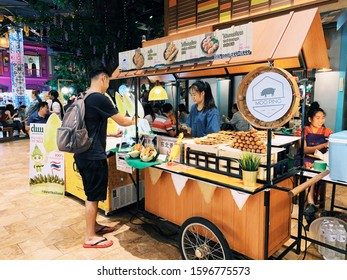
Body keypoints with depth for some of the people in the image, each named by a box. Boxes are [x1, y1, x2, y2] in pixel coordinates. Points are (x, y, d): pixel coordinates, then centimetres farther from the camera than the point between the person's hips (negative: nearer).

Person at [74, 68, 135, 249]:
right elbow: (122, 121, -10)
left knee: (91, 193, 20)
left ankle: (94, 226, 34)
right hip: (93, 155, -9)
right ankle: (90, 237, 14)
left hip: (83, 153, 9)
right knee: (93, 196, 2)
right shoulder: (99, 98, -16)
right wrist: (135, 120, 10)